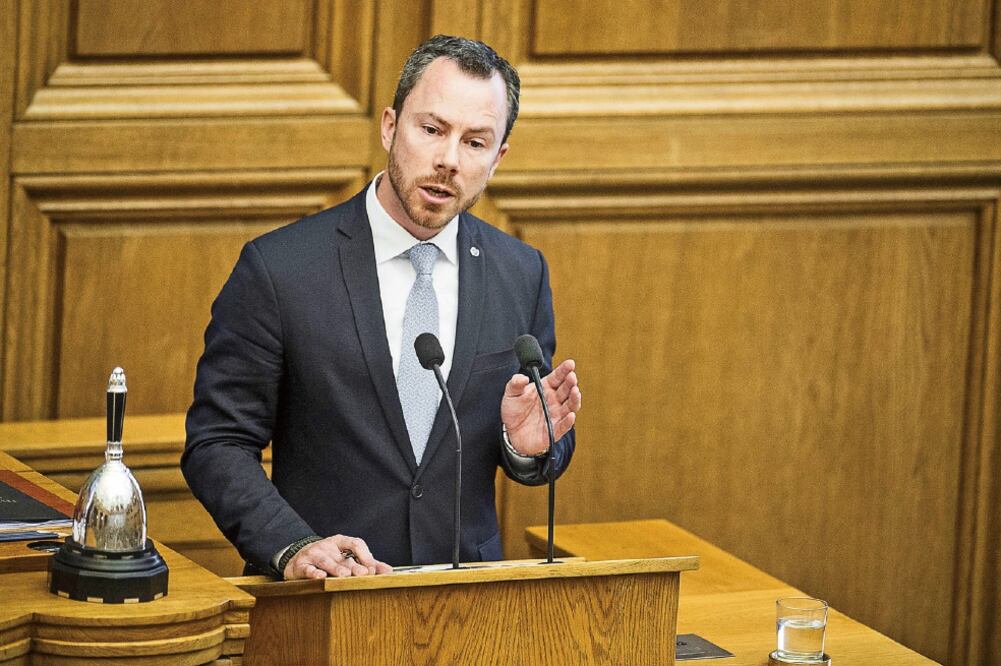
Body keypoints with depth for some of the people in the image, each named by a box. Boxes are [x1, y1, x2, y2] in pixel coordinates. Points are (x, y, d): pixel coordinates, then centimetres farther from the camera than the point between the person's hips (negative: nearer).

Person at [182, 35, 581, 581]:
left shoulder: (522, 275, 8)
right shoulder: (277, 268, -3)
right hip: (317, 604, -3)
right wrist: (293, 547, -17)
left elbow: (540, 463, 18)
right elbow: (216, 445, -2)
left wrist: (529, 444, -5)